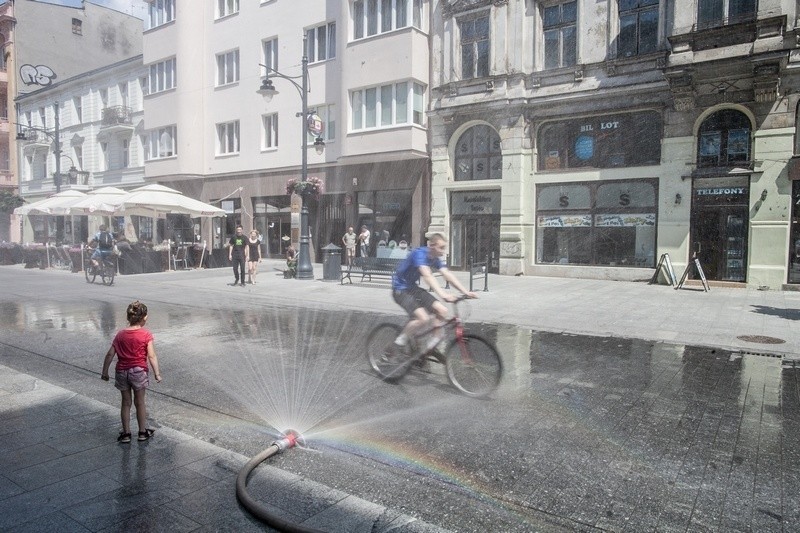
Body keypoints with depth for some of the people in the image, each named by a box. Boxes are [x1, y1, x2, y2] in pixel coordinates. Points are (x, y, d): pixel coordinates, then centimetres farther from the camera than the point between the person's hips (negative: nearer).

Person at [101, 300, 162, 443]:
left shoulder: (120, 334, 2)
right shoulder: (146, 335, -10)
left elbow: (110, 354, 2)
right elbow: (152, 356, -12)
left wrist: (105, 371, 12)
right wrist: (157, 374, -7)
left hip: (122, 372, 3)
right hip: (138, 371, -3)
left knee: (126, 403, 15)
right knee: (140, 402, 11)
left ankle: (126, 433, 20)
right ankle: (143, 432, 22)